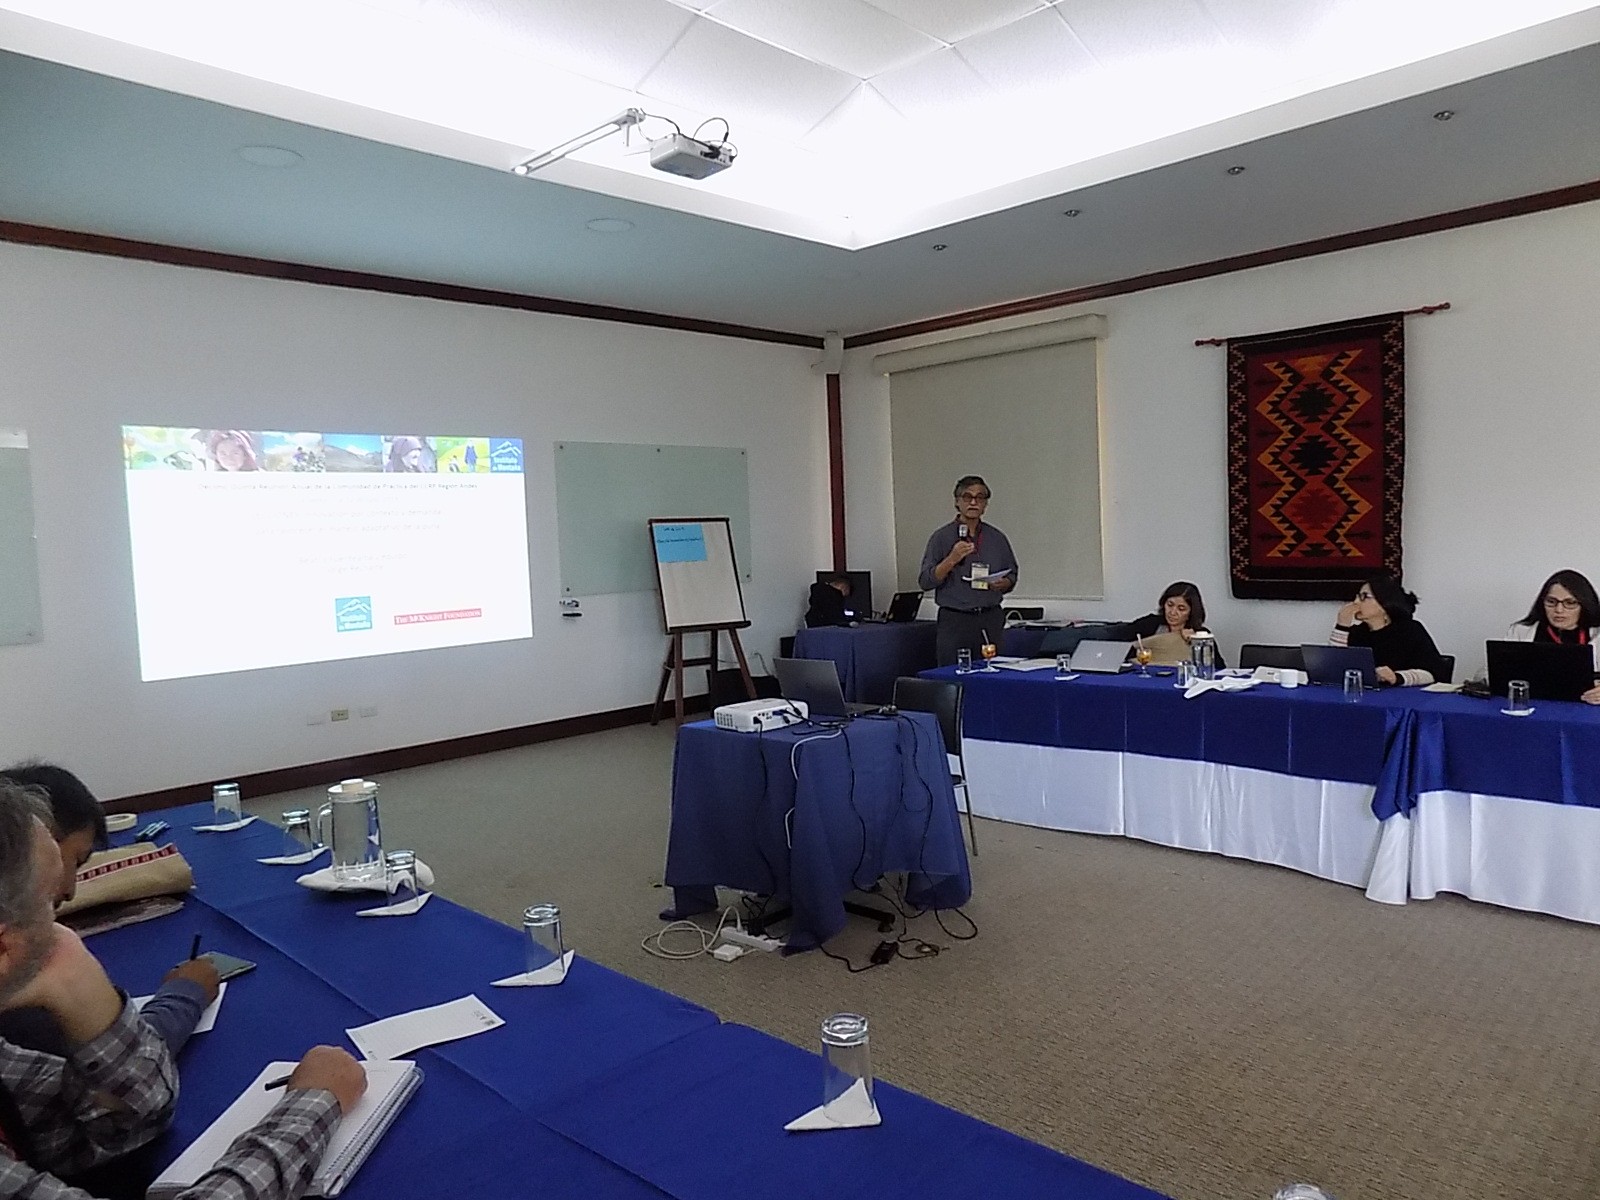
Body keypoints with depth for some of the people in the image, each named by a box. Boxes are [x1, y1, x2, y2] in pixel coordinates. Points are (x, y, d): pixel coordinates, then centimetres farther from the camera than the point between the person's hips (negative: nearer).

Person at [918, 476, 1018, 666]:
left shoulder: (997, 538, 11)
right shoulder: (942, 537, 0)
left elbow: (1012, 575, 18)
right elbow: (925, 581, -6)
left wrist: (1003, 583, -5)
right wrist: (952, 559, -18)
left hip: (990, 620, 3)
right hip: (954, 621, -3)